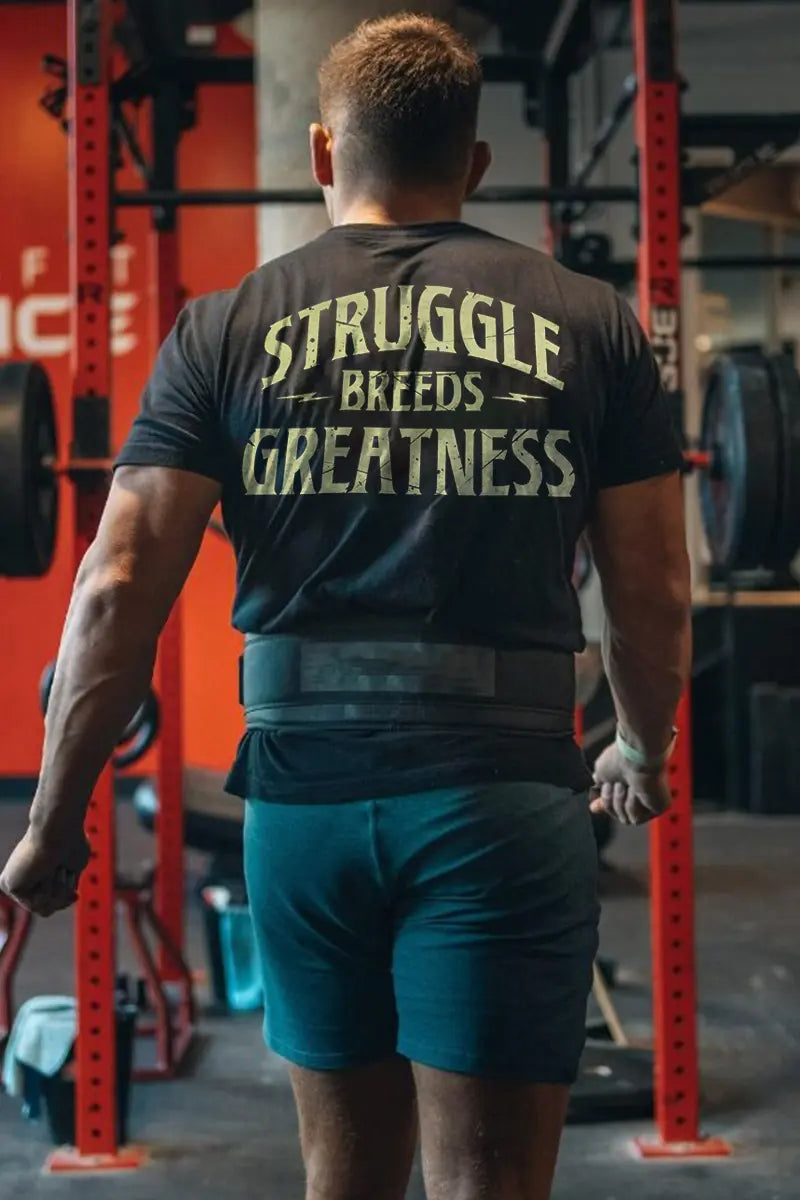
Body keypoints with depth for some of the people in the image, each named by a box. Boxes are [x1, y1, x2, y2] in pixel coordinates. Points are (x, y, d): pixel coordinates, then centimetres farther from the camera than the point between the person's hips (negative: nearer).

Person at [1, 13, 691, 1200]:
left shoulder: (229, 327, 5)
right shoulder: (588, 323, 5)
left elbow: (119, 584, -2)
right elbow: (654, 589, 6)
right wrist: (643, 755, 25)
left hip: (305, 790, 2)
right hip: (504, 792, -1)